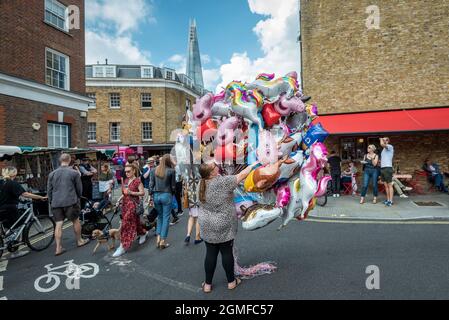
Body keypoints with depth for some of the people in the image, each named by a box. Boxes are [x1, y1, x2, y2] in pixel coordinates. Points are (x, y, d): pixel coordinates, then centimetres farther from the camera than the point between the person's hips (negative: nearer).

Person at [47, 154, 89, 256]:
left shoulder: (52, 174, 6)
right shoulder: (74, 173, -4)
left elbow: (49, 190, 11)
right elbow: (79, 188, 3)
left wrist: (51, 202, 22)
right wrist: (78, 198, 21)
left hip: (56, 203, 3)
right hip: (70, 201, -3)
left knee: (58, 225, 6)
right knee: (76, 221, 13)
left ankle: (58, 248, 8)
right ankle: (79, 241, 26)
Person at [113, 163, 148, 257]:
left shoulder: (137, 181, -10)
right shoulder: (125, 181, 11)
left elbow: (142, 193, -12)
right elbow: (124, 193, 18)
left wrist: (131, 192, -21)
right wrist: (119, 199, 3)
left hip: (133, 204, -7)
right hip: (125, 204, 7)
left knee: (126, 223, -9)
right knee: (134, 221, 15)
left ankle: (123, 246, -1)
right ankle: (143, 233, 40)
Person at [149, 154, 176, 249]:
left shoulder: (153, 170, 1)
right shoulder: (171, 171, -9)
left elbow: (151, 184, 3)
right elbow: (173, 185, -2)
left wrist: (151, 195, 11)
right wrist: (172, 194, 15)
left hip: (156, 195, 4)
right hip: (166, 195, -4)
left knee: (160, 216, 20)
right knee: (166, 218, 6)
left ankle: (158, 238, 17)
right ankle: (163, 241, 10)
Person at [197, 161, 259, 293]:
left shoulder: (203, 183, -1)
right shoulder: (222, 181, -20)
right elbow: (241, 175, -13)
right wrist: (254, 164, 0)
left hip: (206, 225, 5)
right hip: (223, 226, -5)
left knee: (210, 253, 14)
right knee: (227, 252, 10)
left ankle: (208, 284, 25)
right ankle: (231, 282, 28)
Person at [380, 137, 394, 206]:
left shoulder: (390, 146, -3)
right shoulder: (384, 149, 22)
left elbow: (382, 144, -22)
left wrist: (381, 139, -4)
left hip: (387, 168, -8)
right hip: (382, 168, 8)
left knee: (389, 185, -6)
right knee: (386, 185, 9)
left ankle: (391, 201, -5)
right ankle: (388, 199, 14)